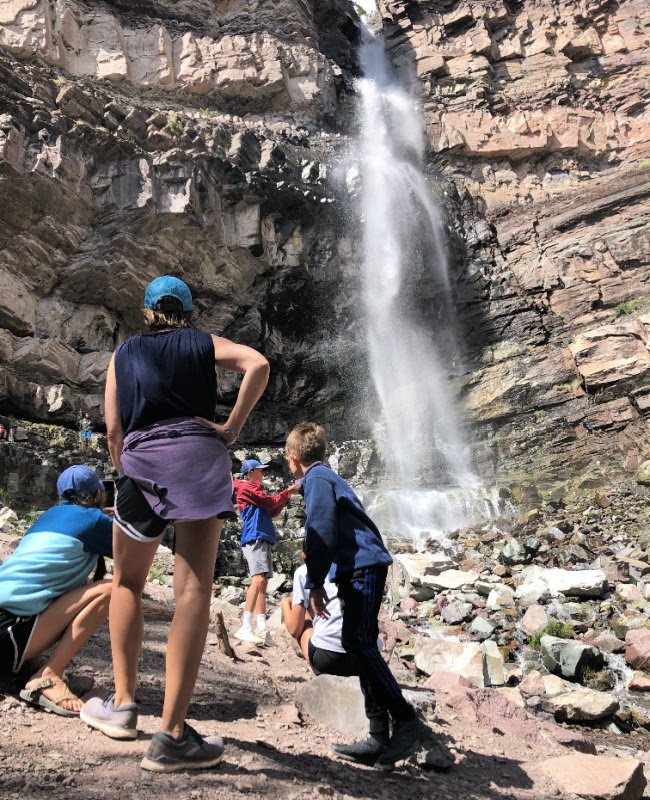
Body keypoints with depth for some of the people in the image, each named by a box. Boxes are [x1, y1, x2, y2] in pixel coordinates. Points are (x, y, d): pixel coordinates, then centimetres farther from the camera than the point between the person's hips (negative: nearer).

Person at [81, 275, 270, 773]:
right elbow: (258, 365, -3)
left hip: (141, 461, 2)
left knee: (127, 583, 21)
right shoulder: (204, 343, 17)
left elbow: (113, 429, 10)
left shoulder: (124, 354, 20)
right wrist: (232, 428, -1)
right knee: (193, 589, -6)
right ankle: (172, 735, -7)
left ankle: (123, 703, 23)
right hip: (199, 457, -1)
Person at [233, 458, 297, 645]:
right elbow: (271, 502, -5)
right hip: (255, 538, -11)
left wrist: (288, 495, 21)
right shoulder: (247, 488, -2)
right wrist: (287, 491, 9)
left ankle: (261, 628, 1)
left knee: (263, 583, 4)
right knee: (258, 579, -22)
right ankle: (245, 628, -29)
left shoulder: (254, 490, 27)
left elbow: (271, 512, 26)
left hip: (263, 539, 11)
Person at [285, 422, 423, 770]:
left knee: (359, 643, -14)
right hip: (364, 566, 10)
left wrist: (315, 582, -11)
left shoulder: (316, 478, -5)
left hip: (362, 566, -10)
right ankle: (380, 737, 7)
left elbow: (321, 531, -15)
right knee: (360, 645, 6)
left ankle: (405, 719, -12)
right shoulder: (327, 476, 25)